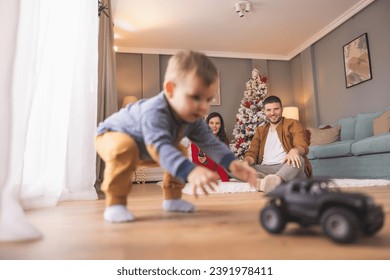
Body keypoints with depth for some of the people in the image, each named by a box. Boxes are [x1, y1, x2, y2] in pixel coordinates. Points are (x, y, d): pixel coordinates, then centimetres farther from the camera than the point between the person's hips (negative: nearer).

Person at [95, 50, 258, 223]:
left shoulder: (193, 119, -17)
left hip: (143, 150, 7)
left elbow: (210, 142, -19)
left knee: (179, 152, 4)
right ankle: (114, 203, -23)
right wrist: (190, 171, -70)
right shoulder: (154, 113, -44)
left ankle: (172, 198, 12)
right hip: (112, 136, -7)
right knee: (124, 148, -40)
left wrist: (232, 163, -36)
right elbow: (160, 147, -56)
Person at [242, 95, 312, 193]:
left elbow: (303, 146, -7)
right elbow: (252, 153, 11)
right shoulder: (260, 130, 22)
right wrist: (246, 161, -15)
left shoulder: (293, 124, 9)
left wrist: (294, 151, -34)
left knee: (298, 159, -36)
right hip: (266, 170, 3)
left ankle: (275, 180, -64)